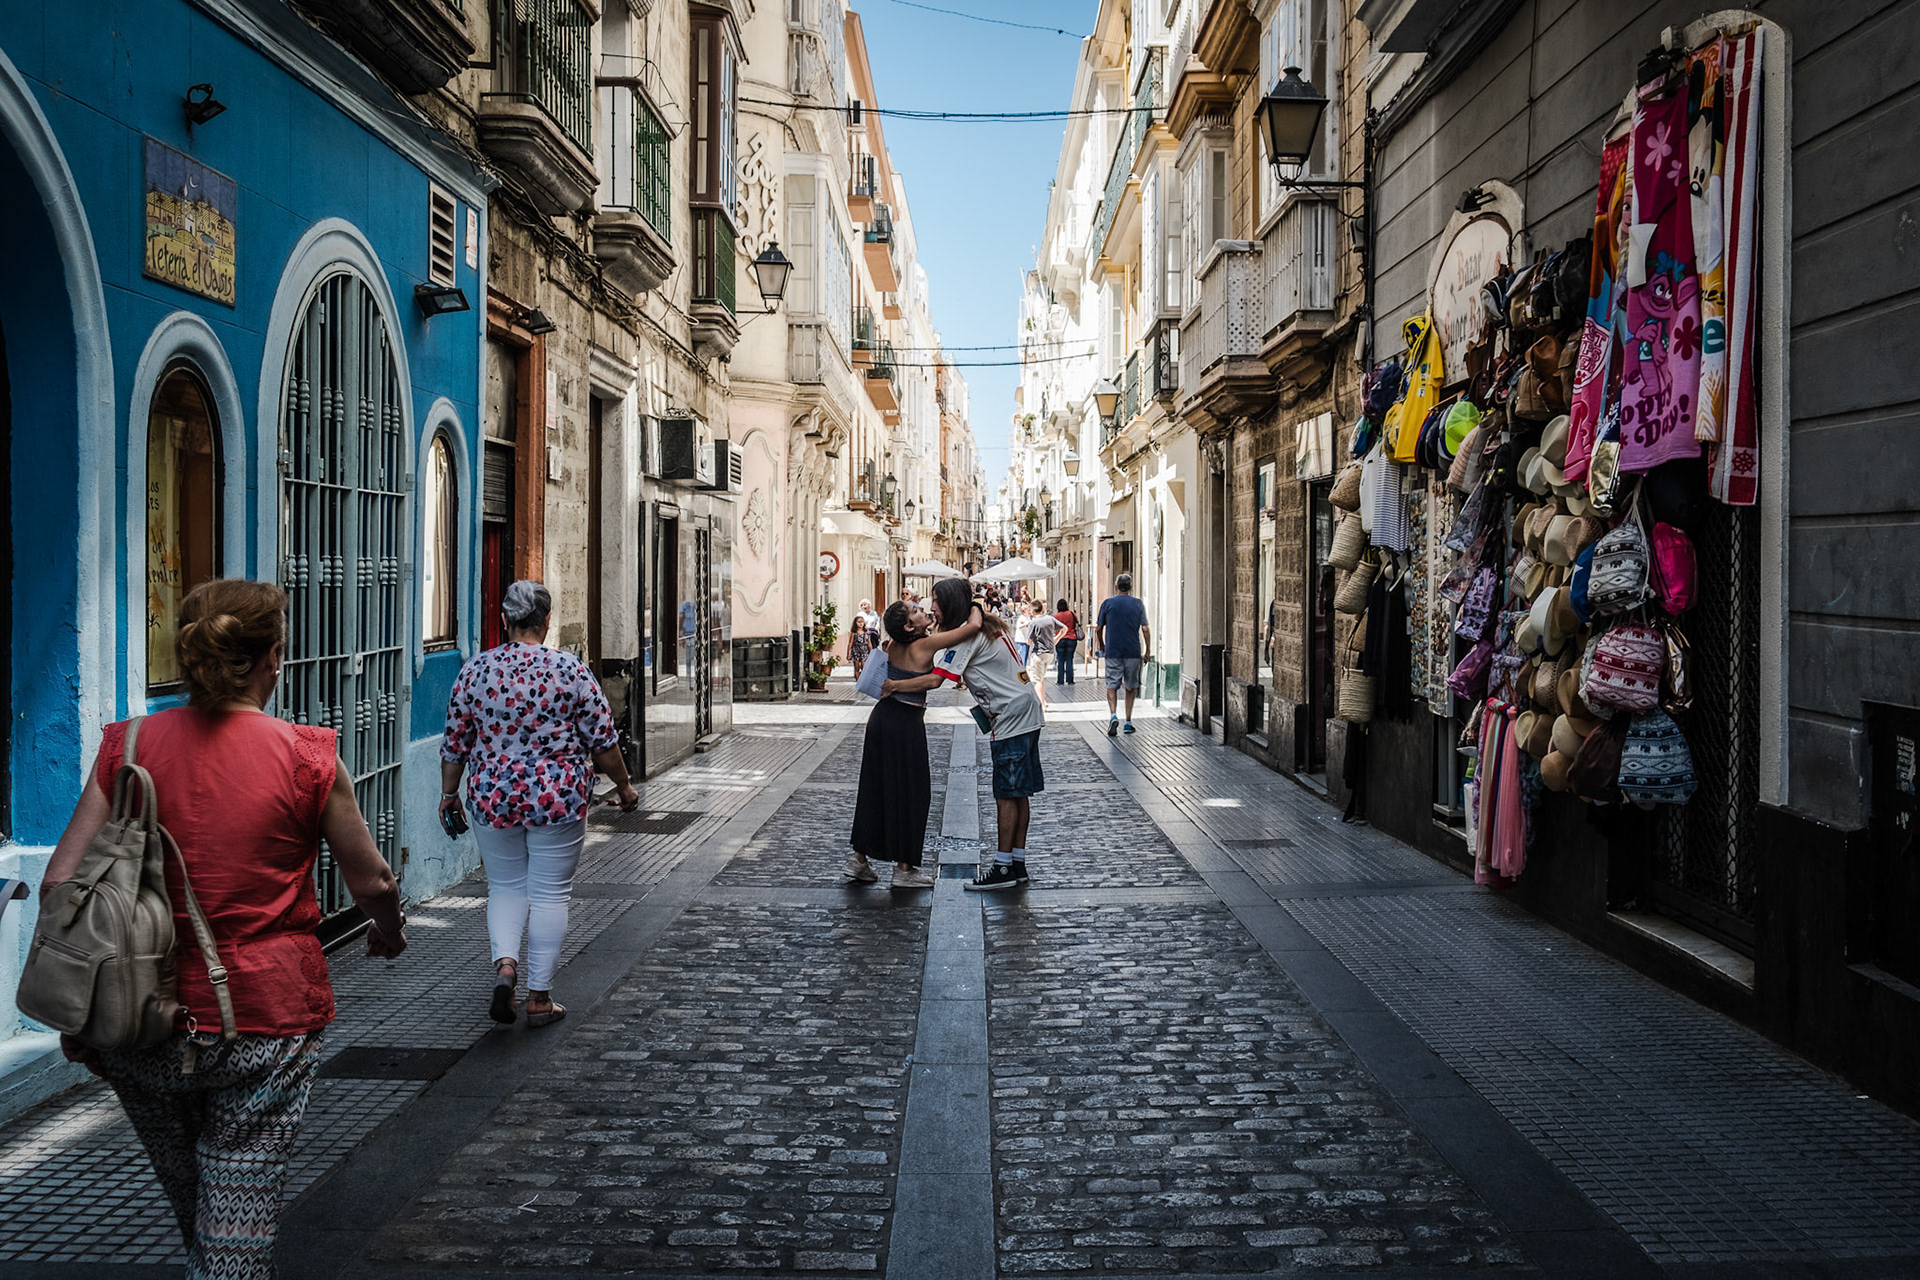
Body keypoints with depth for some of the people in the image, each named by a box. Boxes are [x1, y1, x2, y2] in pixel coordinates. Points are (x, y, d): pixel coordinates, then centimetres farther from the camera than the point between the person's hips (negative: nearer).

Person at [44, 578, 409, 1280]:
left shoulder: (127, 746, -2)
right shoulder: (307, 757, -9)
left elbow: (61, 882, -4)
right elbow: (373, 884, -2)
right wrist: (389, 929, 21)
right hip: (266, 1015, -3)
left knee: (186, 1195, 26)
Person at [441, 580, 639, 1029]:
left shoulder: (476, 670, -1)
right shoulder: (572, 671, -7)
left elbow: (455, 743, 5)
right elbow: (603, 742, -3)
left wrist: (449, 794, 19)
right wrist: (623, 786, 10)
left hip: (493, 798, 2)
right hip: (558, 800, -2)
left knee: (505, 886, 18)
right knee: (550, 894, 7)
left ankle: (504, 964, -4)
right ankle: (539, 998, 11)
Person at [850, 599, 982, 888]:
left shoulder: (895, 644, 5)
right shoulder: (925, 645, -15)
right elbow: (974, 627, -20)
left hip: (883, 715, 7)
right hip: (906, 723, -7)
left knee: (875, 789, 15)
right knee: (909, 793, 4)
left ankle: (860, 859, 23)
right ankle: (904, 868, 10)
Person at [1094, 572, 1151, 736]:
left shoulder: (1107, 603, 0)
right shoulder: (1138, 604, 1)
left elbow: (1098, 628, 2)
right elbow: (1145, 629, -4)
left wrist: (1101, 645, 19)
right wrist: (1148, 651, 3)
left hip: (1113, 651, -1)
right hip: (1133, 652, 1)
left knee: (1112, 685, 4)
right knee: (1131, 686, 12)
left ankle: (1113, 715, -19)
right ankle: (1128, 721, 12)